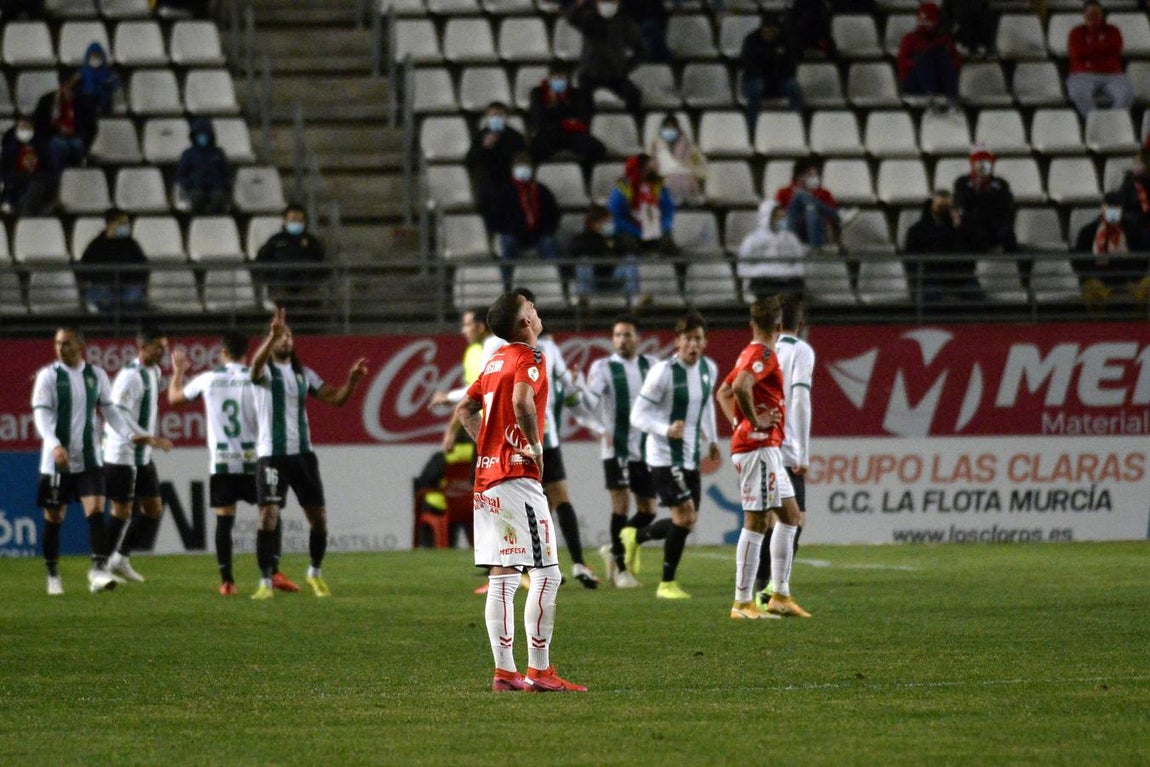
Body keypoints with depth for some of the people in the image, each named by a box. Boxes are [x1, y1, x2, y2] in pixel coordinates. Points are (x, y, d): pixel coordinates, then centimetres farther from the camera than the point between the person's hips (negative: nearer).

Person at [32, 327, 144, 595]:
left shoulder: (96, 375, 5)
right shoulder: (48, 375, -5)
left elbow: (109, 409, 12)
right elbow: (41, 414, -13)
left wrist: (129, 434, -4)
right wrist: (55, 445, -29)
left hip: (88, 459, 2)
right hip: (56, 459, -2)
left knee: (95, 508, -14)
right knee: (54, 516, 6)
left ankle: (99, 568, -19)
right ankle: (53, 574, 20)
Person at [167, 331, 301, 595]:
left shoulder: (208, 379, 2)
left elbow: (174, 397, 19)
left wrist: (179, 371, 35)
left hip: (221, 462, 1)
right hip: (252, 459, -1)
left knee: (224, 519, 4)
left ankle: (227, 581, -1)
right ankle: (274, 572, -6)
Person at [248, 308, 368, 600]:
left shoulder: (303, 373, 12)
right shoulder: (266, 370, -4)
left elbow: (336, 398, 9)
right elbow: (257, 365, -30)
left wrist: (352, 379, -11)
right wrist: (273, 335, -47)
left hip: (302, 453, 5)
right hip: (271, 454, -5)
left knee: (318, 518, 6)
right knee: (268, 517, -12)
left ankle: (315, 573, 28)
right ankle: (266, 582, -6)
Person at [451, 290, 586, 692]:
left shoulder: (495, 360, 16)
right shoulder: (529, 358, -10)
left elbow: (465, 410, 24)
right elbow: (522, 401, -28)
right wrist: (535, 446, -16)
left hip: (487, 477, 9)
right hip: (517, 478, -9)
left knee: (502, 578, 7)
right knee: (546, 574, -5)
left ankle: (505, 671, 6)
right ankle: (539, 671, -7)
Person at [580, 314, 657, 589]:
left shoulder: (651, 365, 8)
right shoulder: (603, 367, -4)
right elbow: (590, 396, -17)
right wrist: (601, 429, -33)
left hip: (645, 449, 4)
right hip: (616, 448, -4)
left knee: (648, 511, 7)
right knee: (621, 504, -10)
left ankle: (613, 550, 27)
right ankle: (620, 569, -2)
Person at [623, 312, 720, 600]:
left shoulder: (709, 369, 5)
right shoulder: (664, 372, -16)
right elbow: (638, 416, -13)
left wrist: (712, 439, 18)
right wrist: (666, 430, -30)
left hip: (691, 456, 7)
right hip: (665, 455, -7)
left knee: (687, 521, 9)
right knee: (685, 515, -14)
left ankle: (635, 537, 35)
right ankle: (667, 584, 0)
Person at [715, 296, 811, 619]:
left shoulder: (751, 353, 16)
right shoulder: (763, 354, -13)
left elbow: (724, 393, 25)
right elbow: (740, 387, -30)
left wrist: (738, 423, 15)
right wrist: (755, 422, -20)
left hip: (767, 449, 10)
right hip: (758, 446, -10)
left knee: (790, 516, 15)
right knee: (755, 523, -7)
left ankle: (780, 595, 17)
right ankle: (743, 603, -6)